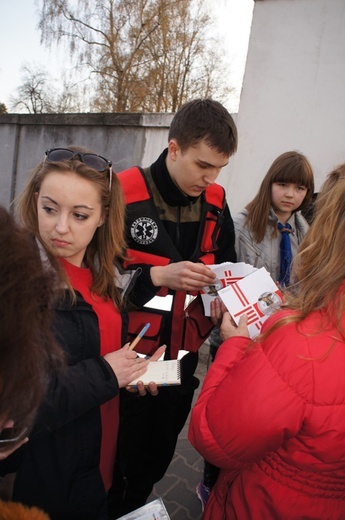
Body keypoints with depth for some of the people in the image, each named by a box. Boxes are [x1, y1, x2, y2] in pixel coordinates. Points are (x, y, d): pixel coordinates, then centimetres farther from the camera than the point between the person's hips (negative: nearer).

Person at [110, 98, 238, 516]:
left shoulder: (215, 202, 1)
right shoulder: (123, 195, -16)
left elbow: (226, 266, 13)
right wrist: (159, 276, -25)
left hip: (182, 359, 5)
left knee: (154, 463, 24)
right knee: (117, 461, 15)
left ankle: (131, 509, 51)